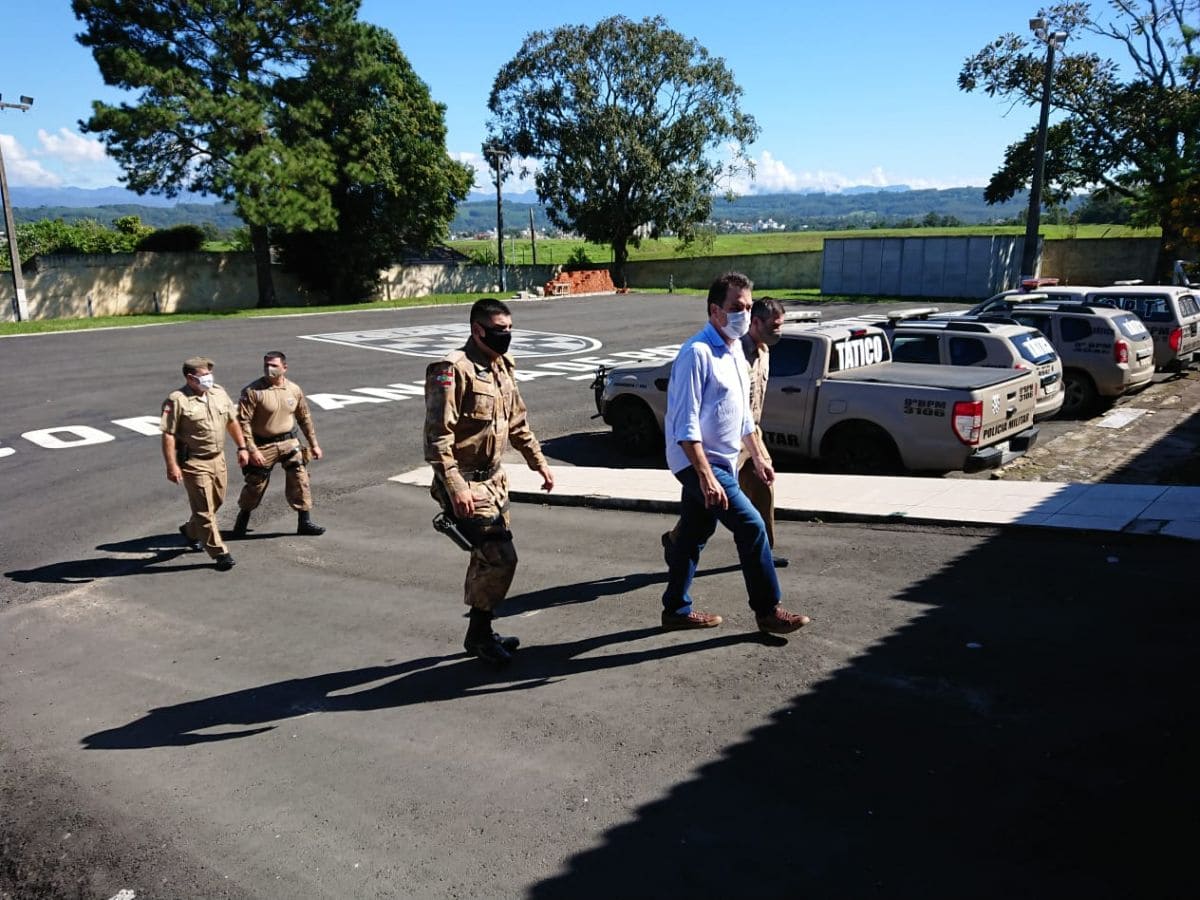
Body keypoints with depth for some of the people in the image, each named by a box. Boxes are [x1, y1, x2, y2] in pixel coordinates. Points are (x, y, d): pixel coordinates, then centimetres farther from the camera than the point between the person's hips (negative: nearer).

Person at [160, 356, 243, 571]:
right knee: (204, 508, -2)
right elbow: (168, 435, -16)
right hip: (193, 462, -7)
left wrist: (241, 447, 13)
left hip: (218, 459, 7)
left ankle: (190, 530, 45)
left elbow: (232, 421, 16)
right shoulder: (177, 400, -15)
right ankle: (219, 552, 4)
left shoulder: (219, 393, 5)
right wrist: (171, 466, -20)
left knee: (216, 502, 20)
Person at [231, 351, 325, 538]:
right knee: (255, 485, 7)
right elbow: (243, 422, -15)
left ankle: (305, 522, 13)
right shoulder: (252, 391, -13)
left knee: (300, 480, 0)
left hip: (289, 443, 4)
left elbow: (305, 418, 13)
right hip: (263, 446, -3)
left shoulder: (294, 389, 2)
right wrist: (251, 450, -20)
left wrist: (314, 444, 13)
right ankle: (242, 521, 30)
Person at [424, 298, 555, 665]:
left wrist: (539, 462, 18)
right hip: (466, 483, -9)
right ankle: (479, 634, 7)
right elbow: (438, 435, -23)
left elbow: (518, 422, 21)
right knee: (500, 557, -10)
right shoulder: (454, 370, -18)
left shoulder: (502, 367, 10)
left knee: (489, 558, 15)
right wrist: (455, 488, -27)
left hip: (494, 479, 9)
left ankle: (481, 631, 29)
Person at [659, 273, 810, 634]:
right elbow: (686, 426, -24)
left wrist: (758, 457, 23)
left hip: (721, 462, 9)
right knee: (751, 526, -10)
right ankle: (768, 611, 3)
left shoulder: (735, 351, 10)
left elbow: (742, 414, 22)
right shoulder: (697, 354, -19)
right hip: (699, 464, -9)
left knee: (693, 535, 15)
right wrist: (706, 477, -28)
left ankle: (677, 609, 26)